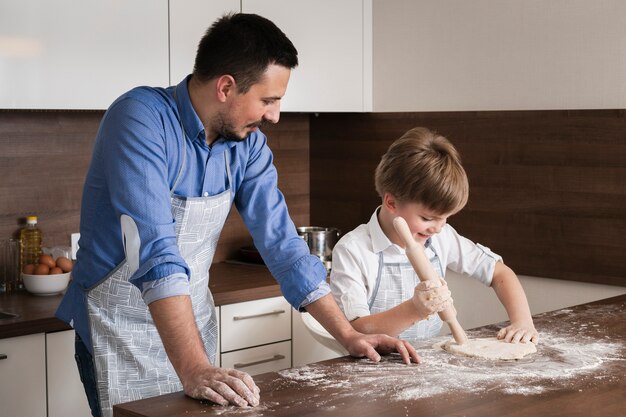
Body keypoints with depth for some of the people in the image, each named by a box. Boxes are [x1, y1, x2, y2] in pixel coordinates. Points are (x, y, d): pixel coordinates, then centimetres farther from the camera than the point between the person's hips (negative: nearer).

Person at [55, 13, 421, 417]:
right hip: (122, 333, -6)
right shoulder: (141, 119, -24)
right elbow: (156, 253, -32)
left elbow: (281, 243, 1)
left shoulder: (248, 144, -3)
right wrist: (193, 369, -39)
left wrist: (349, 336, -3)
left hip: (193, 325, 6)